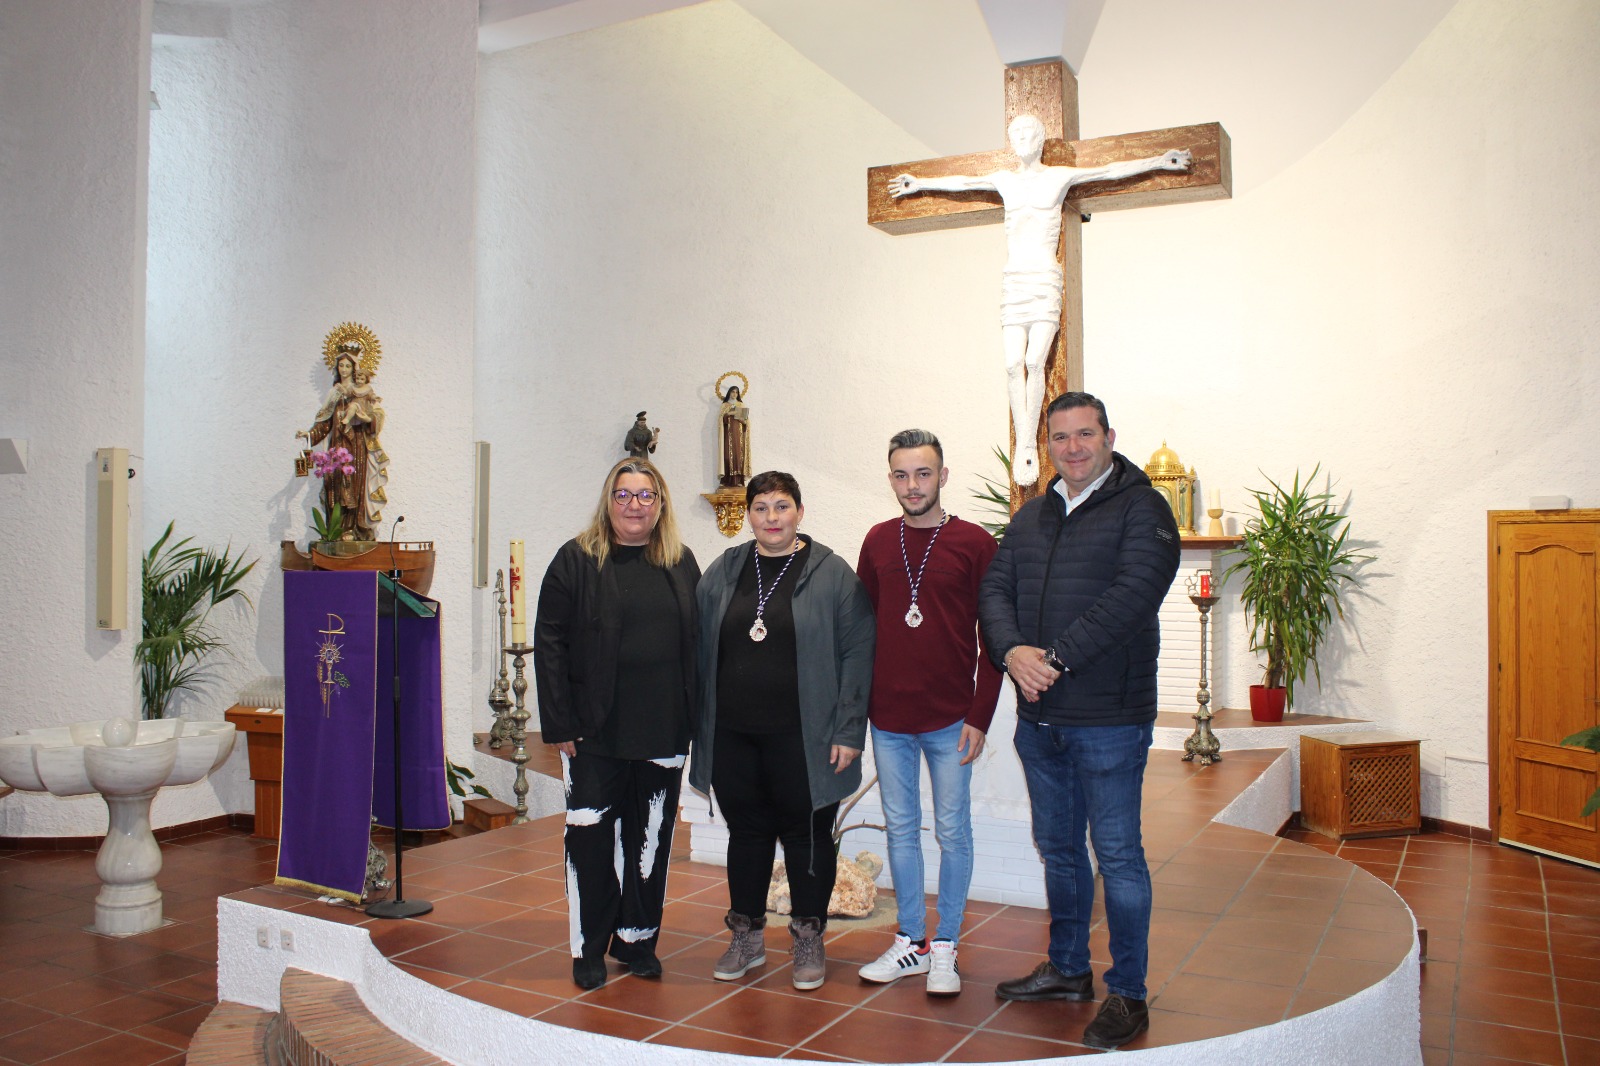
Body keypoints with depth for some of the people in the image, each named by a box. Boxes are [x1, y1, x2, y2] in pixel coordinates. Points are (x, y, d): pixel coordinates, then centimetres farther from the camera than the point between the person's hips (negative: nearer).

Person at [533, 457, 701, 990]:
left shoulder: (681, 564, 8)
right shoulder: (576, 560, -2)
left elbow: (697, 643, 9)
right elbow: (549, 643, -5)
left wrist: (693, 718, 3)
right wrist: (559, 723, -10)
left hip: (663, 732, 3)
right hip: (594, 734, -3)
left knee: (650, 839, 12)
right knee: (591, 839, 5)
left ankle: (637, 941, 27)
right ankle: (589, 949, 20)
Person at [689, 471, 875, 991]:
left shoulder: (832, 573, -3)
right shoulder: (722, 572, 8)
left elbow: (857, 652, -5)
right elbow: (701, 650, 11)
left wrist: (849, 730, -10)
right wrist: (697, 724, 5)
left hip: (803, 738, -3)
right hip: (731, 735, 3)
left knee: (806, 834, 8)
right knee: (746, 831, 14)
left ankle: (809, 939, 25)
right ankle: (746, 937, 29)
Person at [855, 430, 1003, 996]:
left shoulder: (974, 543, -5)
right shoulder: (877, 541, 6)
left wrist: (980, 714, -9)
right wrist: (858, 705, 6)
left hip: (950, 719, -3)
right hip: (888, 719, 4)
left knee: (952, 832, 7)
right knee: (900, 829, 12)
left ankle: (945, 948, 21)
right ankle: (910, 941, 26)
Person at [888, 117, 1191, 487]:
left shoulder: (1059, 176, 7)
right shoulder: (1004, 180, 16)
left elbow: (1111, 171, 7)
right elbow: (960, 183, 29)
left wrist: (1159, 161, 4)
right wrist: (919, 184, 40)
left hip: (1044, 278, -3)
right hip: (1013, 279, 3)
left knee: (1035, 361, -17)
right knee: (1013, 364, -10)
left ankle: (1030, 444, -9)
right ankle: (1022, 446, -7)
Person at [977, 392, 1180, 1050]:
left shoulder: (1141, 508, -6)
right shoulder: (1031, 517, 14)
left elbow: (1131, 596, -19)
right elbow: (995, 590, 6)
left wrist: (1056, 658, -21)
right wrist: (1013, 651, -13)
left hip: (1109, 717, -6)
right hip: (1038, 717, 6)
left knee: (1117, 854, 3)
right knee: (1058, 847, 17)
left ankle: (1128, 993, 17)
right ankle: (1068, 970, 33)